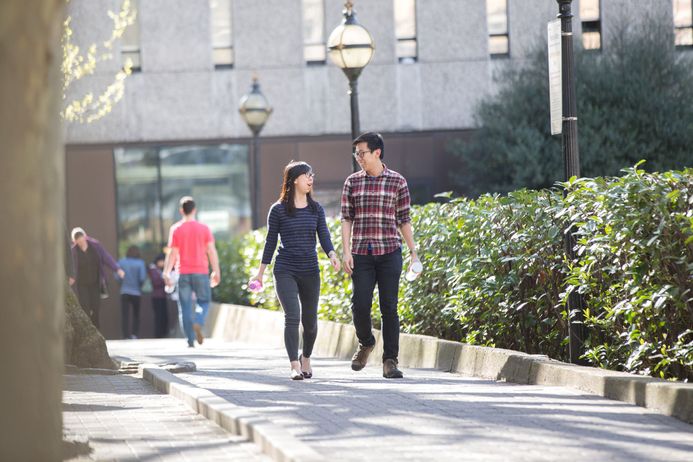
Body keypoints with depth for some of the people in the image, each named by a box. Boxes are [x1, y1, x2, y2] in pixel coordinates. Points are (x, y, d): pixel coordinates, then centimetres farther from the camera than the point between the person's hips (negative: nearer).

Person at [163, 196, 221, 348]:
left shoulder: (175, 229, 0)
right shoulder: (204, 228, 1)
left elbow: (172, 253, -4)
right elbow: (211, 251, -2)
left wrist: (166, 273, -1)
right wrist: (216, 271, 3)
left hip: (183, 273, 0)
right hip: (201, 272, 0)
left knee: (185, 306, 4)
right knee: (204, 301, 12)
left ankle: (190, 339, -1)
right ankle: (198, 323, -18)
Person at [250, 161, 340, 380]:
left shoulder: (316, 209, 7)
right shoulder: (278, 210, -1)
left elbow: (324, 236, -1)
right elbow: (271, 241, 4)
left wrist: (332, 255, -21)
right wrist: (261, 272, 5)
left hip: (310, 272, 3)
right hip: (285, 271, -3)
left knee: (310, 320, 10)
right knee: (292, 316, -15)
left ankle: (306, 358, 35)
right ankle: (295, 366, -14)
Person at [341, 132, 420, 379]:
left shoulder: (397, 182, 3)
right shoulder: (352, 182, 8)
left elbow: (404, 220, 7)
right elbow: (346, 219, 7)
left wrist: (413, 252, 3)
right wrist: (346, 252, -3)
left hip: (389, 252, -1)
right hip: (361, 254, 1)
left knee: (389, 307, -3)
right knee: (360, 305, -6)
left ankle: (390, 361, 2)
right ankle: (365, 343, 23)